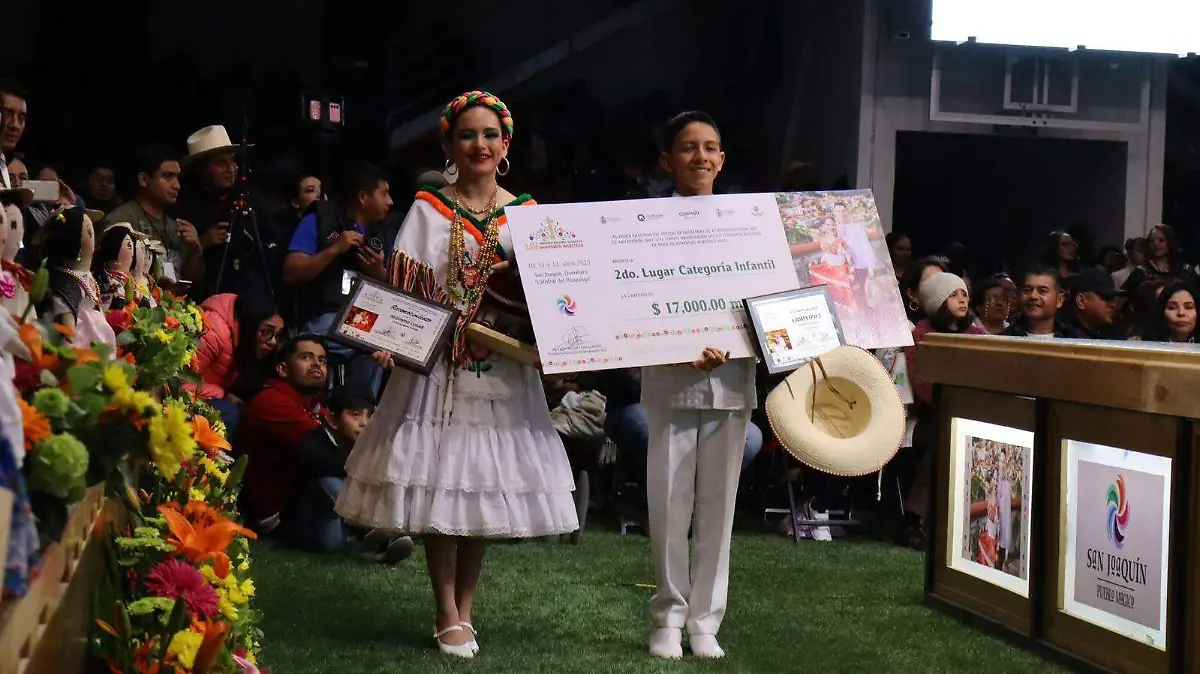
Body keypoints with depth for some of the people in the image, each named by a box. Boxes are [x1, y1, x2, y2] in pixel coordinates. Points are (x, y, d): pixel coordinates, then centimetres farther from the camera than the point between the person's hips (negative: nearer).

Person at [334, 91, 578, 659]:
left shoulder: (527, 214, 7)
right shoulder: (427, 210, 2)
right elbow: (402, 291, -2)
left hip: (504, 370, 2)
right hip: (436, 364, -2)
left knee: (486, 482, 6)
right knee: (437, 480, -3)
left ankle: (465, 607, 20)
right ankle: (448, 616, 8)